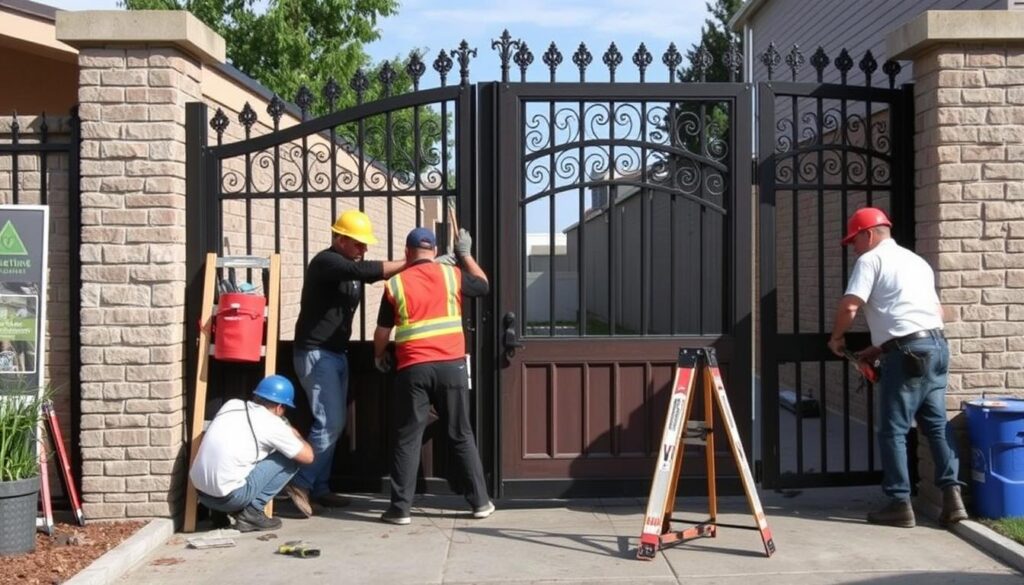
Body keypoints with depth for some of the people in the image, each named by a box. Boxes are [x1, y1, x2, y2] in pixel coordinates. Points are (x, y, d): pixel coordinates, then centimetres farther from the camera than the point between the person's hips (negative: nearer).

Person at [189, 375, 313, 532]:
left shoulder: (231, 404, 10)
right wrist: (295, 435, 25)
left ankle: (220, 511, 16)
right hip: (230, 498, -7)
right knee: (290, 459, 6)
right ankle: (252, 512, 3)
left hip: (200, 493, 7)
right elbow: (308, 456, 5)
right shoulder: (272, 425, -5)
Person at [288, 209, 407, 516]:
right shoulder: (326, 262, -16)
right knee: (329, 423, -13)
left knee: (334, 423, 8)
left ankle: (319, 488, 14)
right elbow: (364, 270, -30)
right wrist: (410, 263, -31)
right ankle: (302, 484, -6)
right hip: (315, 353, -9)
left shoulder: (352, 266, 14)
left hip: (337, 353, 9)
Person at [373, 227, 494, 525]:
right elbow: (483, 285, 24)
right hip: (451, 365, 1)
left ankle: (400, 508, 4)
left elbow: (383, 330, 10)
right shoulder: (452, 275, 5)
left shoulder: (395, 284, 4)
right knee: (461, 435, 10)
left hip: (413, 369, -1)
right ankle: (480, 502, 13)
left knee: (407, 439, 4)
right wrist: (465, 254, 35)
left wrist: (379, 355, 29)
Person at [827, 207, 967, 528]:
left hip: (908, 353, -8)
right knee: (936, 426, 12)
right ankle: (952, 496, 6)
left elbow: (849, 307, -12)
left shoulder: (871, 259, -1)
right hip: (936, 345, 8)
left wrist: (836, 337, 8)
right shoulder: (916, 261, 25)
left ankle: (900, 504, 1)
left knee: (893, 430, 0)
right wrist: (880, 348, 24)